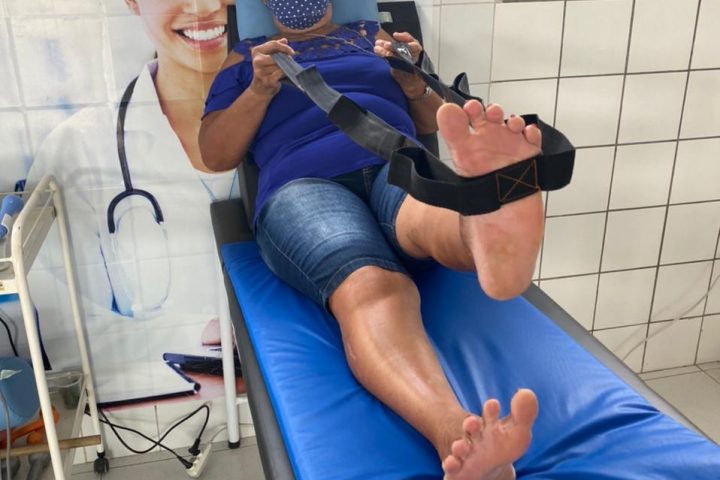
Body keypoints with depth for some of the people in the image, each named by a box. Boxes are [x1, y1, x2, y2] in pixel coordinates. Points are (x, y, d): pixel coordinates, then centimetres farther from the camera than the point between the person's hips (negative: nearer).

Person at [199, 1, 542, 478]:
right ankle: (459, 439, -64)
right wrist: (261, 89, -1)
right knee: (371, 288, -37)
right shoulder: (245, 57, 25)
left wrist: (415, 85, 2)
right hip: (305, 185, -2)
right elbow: (215, 155, 14)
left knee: (434, 208, -38)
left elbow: (433, 124, 24)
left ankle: (493, 238, -74)